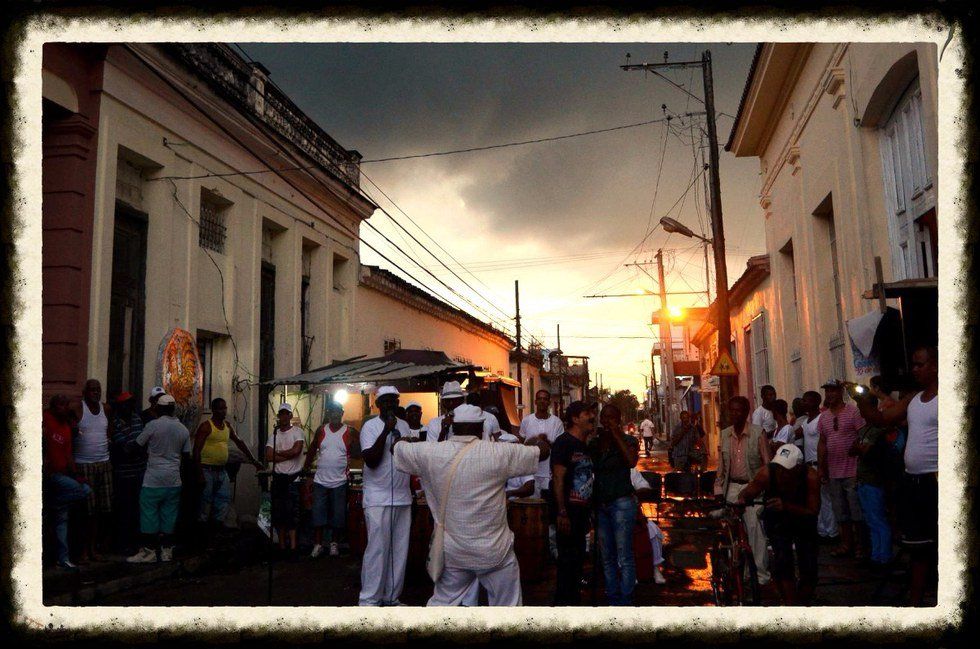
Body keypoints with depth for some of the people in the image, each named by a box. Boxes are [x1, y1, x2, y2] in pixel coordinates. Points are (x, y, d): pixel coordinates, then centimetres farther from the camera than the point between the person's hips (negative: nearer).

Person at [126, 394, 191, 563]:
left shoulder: (153, 425, -8)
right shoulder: (183, 429, 5)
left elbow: (137, 444, 1)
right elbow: (186, 454, 9)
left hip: (154, 479, -4)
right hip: (174, 480, 5)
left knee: (149, 514, 3)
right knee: (169, 515, 9)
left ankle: (149, 551, 7)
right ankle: (167, 551, 14)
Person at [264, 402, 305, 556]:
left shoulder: (297, 432, -1)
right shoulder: (274, 435, 10)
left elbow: (296, 450, -17)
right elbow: (268, 457, -2)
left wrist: (277, 453, -5)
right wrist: (288, 455, -10)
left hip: (293, 478, -4)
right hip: (278, 477, 5)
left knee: (291, 513, -7)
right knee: (278, 513, 7)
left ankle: (293, 546, -5)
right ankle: (282, 545, 15)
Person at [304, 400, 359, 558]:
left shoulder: (350, 432, -3)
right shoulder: (321, 430, 4)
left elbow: (357, 454, -3)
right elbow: (312, 452, 10)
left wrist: (355, 439, -21)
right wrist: (307, 473, 9)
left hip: (339, 482, -2)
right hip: (320, 480, 2)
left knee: (338, 515, 7)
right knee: (318, 514, 4)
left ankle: (334, 543, 22)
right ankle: (317, 544, 15)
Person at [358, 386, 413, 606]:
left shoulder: (404, 426, 12)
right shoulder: (370, 426, -5)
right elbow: (371, 460, -17)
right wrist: (386, 432, -19)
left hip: (403, 497, 6)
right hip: (378, 499, -6)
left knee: (399, 549, 7)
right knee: (377, 549, -6)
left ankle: (392, 597, 17)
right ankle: (369, 599, 3)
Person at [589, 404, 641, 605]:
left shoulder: (628, 440, -2)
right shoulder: (593, 443, 10)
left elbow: (632, 462, -22)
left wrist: (616, 434, -19)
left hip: (621, 503, -5)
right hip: (599, 504, 5)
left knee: (624, 557, -3)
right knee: (607, 558, 10)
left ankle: (625, 602, 4)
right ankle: (612, 599, 19)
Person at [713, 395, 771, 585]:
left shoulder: (758, 433, -6)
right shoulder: (724, 435, 7)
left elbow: (767, 462, -4)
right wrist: (719, 489, 10)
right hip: (732, 487, 4)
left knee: (755, 528, -7)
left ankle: (760, 573, 4)